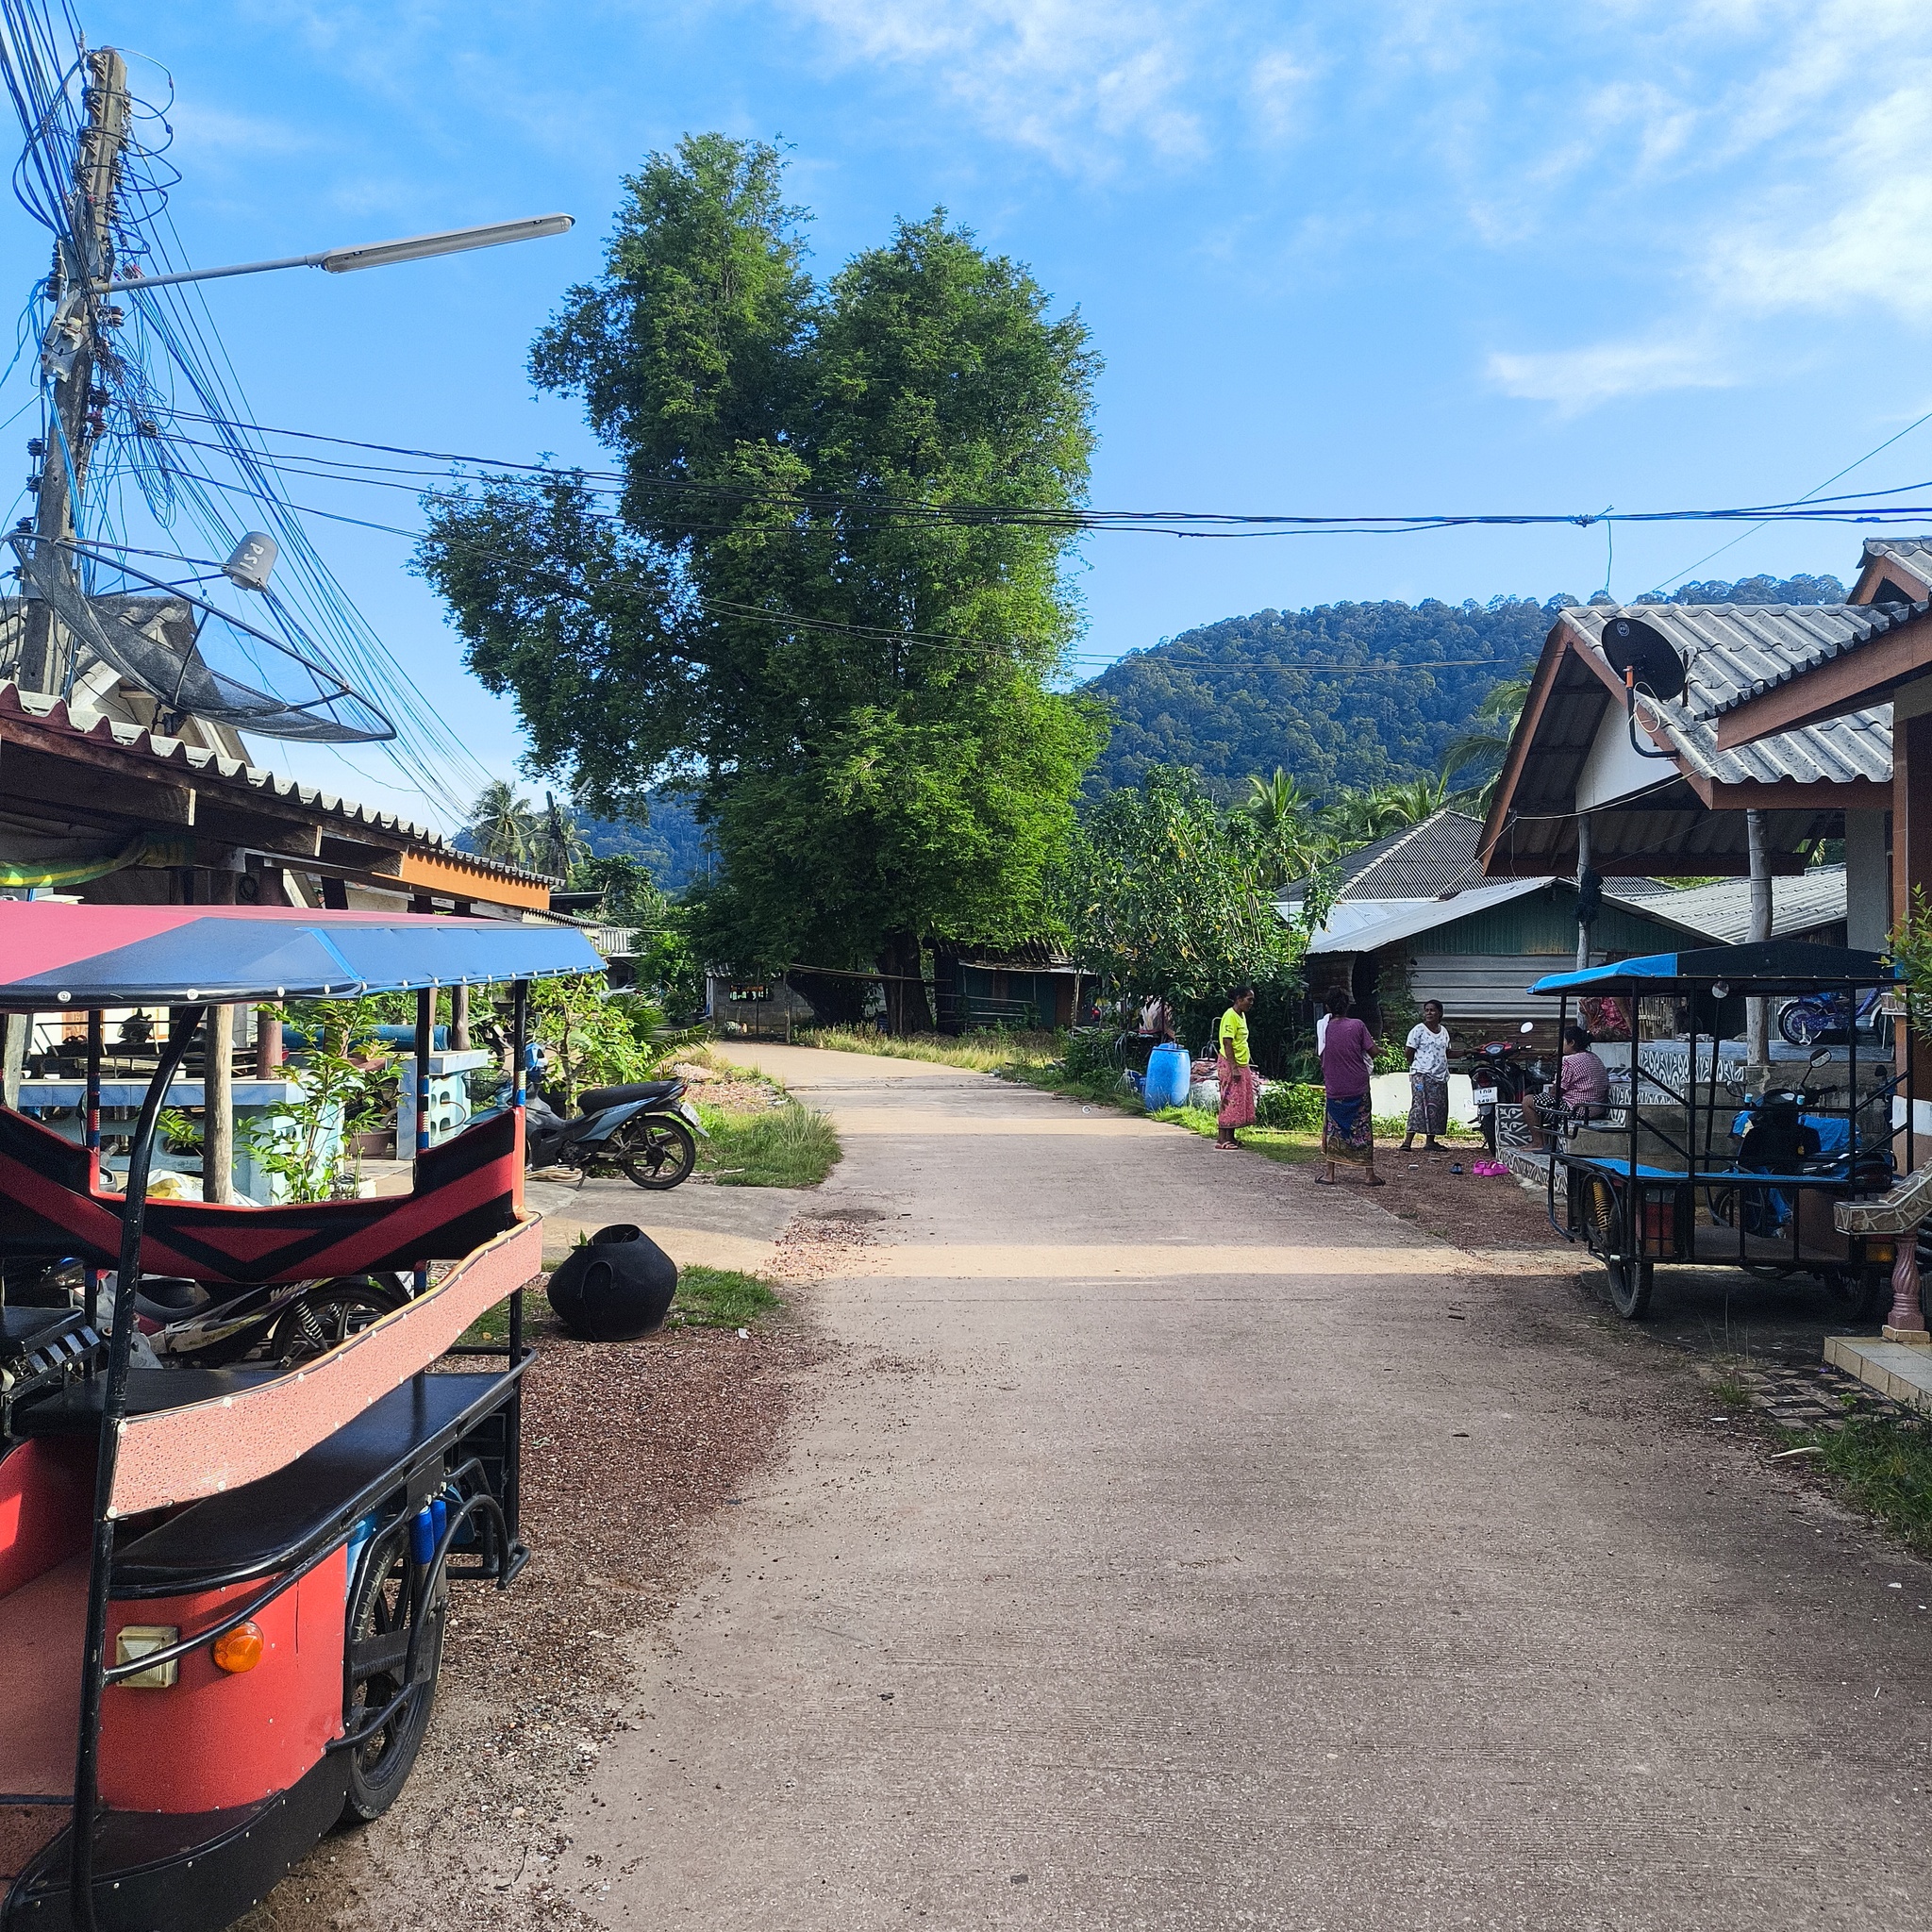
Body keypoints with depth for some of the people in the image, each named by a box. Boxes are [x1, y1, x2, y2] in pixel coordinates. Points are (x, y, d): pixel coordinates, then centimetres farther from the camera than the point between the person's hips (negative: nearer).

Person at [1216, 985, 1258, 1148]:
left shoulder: (1242, 1015, 15)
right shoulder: (1230, 1016, -14)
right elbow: (1227, 1043, -19)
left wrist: (1247, 1066, 19)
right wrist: (1234, 1068, -23)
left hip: (1242, 1065, 9)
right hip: (1230, 1065, -9)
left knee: (1239, 1102, 9)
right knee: (1229, 1102, -8)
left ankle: (1230, 1137, 13)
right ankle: (1221, 1139, -4)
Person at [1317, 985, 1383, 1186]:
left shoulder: (1325, 1028, -4)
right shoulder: (1357, 1025, -8)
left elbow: (1322, 1059, 0)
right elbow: (1373, 1052, -7)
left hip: (1334, 1089, 1)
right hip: (1358, 1088, -1)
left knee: (1333, 1129, 10)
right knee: (1363, 1129, 7)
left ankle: (1330, 1174, 10)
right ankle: (1371, 1174, 11)